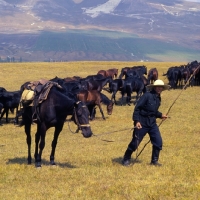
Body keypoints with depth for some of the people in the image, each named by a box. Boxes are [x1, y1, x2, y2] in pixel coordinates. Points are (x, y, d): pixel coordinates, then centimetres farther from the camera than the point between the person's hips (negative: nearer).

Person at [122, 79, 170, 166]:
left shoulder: (158, 98, 8)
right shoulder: (147, 95, -16)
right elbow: (137, 108, -17)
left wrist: (160, 115, 5)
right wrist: (136, 121, -22)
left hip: (152, 123, 7)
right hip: (142, 122, -7)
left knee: (158, 141, 1)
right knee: (135, 142, 0)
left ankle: (154, 160, 16)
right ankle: (126, 160, 17)